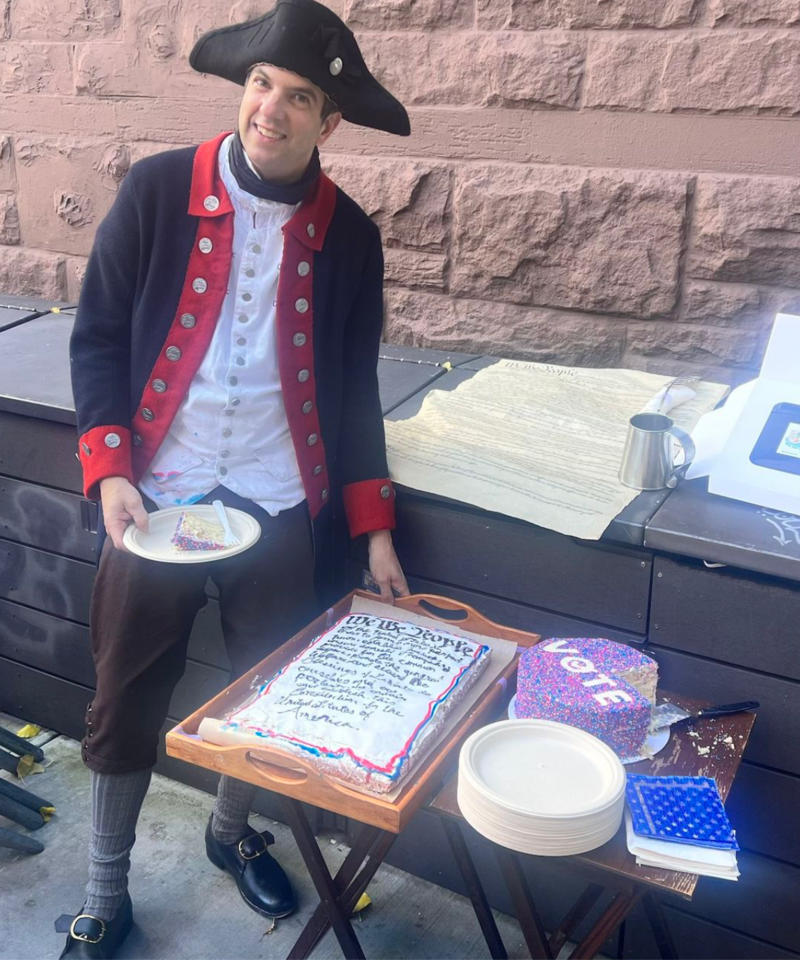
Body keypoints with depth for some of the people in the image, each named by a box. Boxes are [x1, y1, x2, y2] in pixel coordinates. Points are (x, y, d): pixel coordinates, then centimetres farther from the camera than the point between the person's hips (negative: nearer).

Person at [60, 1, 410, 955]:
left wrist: (375, 528, 3)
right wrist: (109, 473, -12)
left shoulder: (349, 235, -1)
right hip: (153, 498, -1)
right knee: (124, 703, 10)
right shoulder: (157, 190, -5)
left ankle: (232, 831, 46)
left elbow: (352, 388, 5)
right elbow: (98, 335, -1)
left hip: (281, 508, 2)